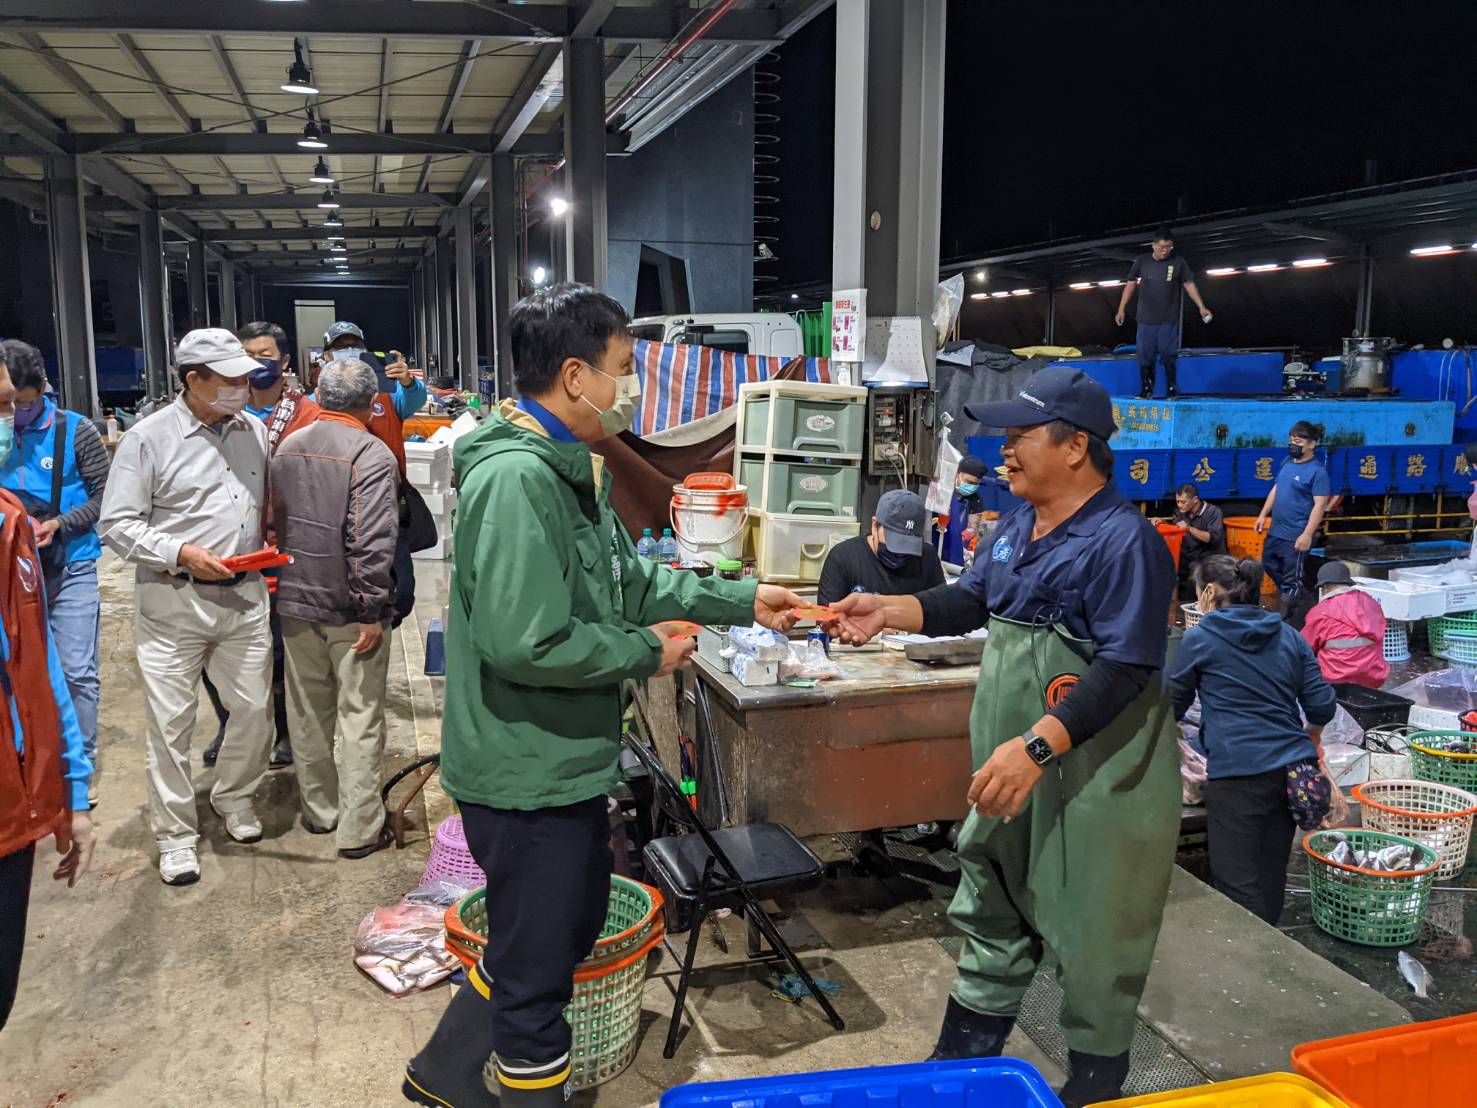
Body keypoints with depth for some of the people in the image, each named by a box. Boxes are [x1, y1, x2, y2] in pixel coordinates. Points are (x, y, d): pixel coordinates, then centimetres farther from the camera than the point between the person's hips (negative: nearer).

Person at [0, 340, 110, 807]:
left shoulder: (75, 431, -5)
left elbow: (106, 496, -3)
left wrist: (59, 524, -16)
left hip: (71, 568, -3)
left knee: (78, 672, -1)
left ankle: (82, 765, 13)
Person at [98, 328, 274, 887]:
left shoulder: (255, 431, 7)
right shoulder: (148, 438, -8)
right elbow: (116, 524, -8)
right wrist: (182, 555, -18)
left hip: (245, 596, 4)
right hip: (172, 603, -4)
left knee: (253, 707, 10)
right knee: (171, 721, 3)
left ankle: (234, 797, 36)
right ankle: (175, 835, 18)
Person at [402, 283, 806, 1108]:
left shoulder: (575, 469, 8)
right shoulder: (516, 477, -26)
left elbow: (629, 581, 16)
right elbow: (523, 642, -32)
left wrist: (741, 601, 11)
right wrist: (645, 654, -18)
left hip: (569, 762, 11)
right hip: (528, 773, -11)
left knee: (571, 929, 27)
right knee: (537, 976, 9)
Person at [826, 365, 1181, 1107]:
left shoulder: (1124, 541, -19)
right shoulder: (1020, 524, 7)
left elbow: (1125, 671, -24)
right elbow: (972, 602, 15)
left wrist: (1037, 745, -32)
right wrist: (890, 610, -1)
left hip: (1096, 777, -8)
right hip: (1013, 767, 9)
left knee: (1091, 933, 8)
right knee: (991, 909, 21)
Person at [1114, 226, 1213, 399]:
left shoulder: (1178, 262, 1)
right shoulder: (1142, 261, 2)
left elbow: (1189, 284, 4)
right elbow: (1130, 284, 8)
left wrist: (1201, 307, -3)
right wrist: (1122, 309, 6)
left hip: (1169, 320, -1)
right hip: (1146, 320, 1)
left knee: (1169, 358, -1)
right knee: (1145, 358, 2)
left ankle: (1171, 391, 9)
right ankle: (1146, 391, 12)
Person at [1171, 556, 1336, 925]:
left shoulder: (1199, 638, 0)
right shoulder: (1288, 636, 13)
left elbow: (1174, 704, 11)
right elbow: (1322, 704, 10)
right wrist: (1309, 739, 31)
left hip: (1238, 773, -6)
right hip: (1293, 767, 6)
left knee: (1238, 884, -1)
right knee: (1271, 877, 17)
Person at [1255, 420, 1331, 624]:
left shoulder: (1317, 471, -16)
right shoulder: (1287, 462, 7)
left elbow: (1320, 505, -19)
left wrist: (1307, 534, -23)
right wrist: (1263, 514, 15)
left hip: (1295, 536, -8)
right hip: (1276, 530, 8)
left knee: (1291, 578, 3)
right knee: (1269, 564, 22)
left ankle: (1286, 618, 14)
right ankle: (1293, 594, 41)